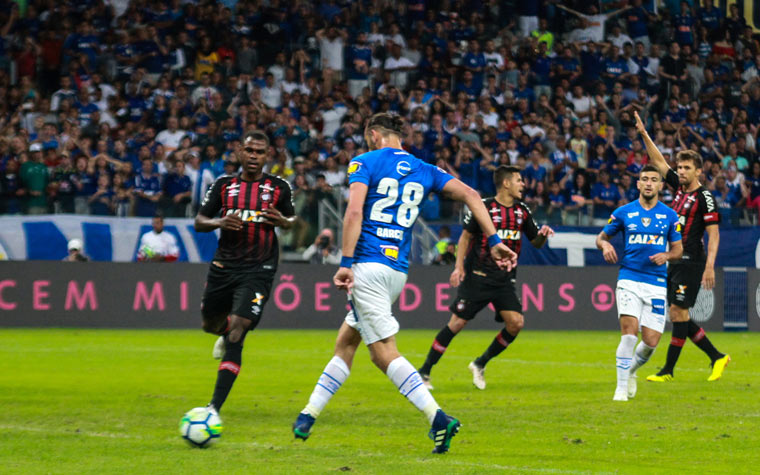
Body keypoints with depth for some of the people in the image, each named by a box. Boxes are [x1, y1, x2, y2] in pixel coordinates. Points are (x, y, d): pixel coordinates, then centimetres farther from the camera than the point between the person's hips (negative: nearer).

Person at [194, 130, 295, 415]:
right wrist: (219, 223, -12)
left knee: (235, 335, -15)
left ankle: (215, 407, -16)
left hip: (258, 271, -3)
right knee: (211, 324, 16)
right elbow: (199, 222, 9)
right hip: (223, 265, 3)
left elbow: (291, 219, 19)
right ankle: (226, 332, 57)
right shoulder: (224, 185, 6)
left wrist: (282, 221, -5)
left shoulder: (279, 187, 4)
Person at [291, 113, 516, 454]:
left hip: (368, 264, -7)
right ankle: (307, 417, 23)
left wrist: (346, 263, -17)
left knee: (384, 352, -9)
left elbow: (354, 211, -14)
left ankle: (438, 418, -23)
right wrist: (494, 240, 4)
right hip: (399, 269, 7)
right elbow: (469, 194, 5)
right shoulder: (423, 170, 14)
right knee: (345, 342, 18)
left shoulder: (365, 162, 0)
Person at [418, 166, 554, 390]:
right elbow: (466, 236, 1)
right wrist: (459, 266, -8)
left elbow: (536, 242, 17)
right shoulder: (484, 207, -6)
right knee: (457, 323, -8)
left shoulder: (522, 211, 8)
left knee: (516, 323, -10)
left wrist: (543, 234, -6)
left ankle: (480, 364, 10)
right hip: (478, 276, -5)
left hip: (505, 278, 5)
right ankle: (424, 372, 3)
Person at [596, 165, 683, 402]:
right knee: (629, 330, -19)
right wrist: (605, 245, -8)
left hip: (657, 283, 2)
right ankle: (621, 387, -9)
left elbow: (678, 249, 13)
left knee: (651, 341, -2)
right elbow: (601, 236, 15)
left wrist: (666, 255, -9)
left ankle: (631, 370, 30)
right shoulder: (624, 213, 5)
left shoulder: (669, 215, 7)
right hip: (629, 280, -2)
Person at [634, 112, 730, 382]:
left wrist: (710, 266, -21)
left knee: (679, 312, -9)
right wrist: (644, 134, 13)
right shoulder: (679, 187, 12)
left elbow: (713, 233, -12)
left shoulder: (704, 197, -8)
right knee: (678, 316, 7)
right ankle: (716, 357, 16)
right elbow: (659, 162, 19)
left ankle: (668, 370, -6)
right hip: (673, 260, 8)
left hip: (691, 261, -8)